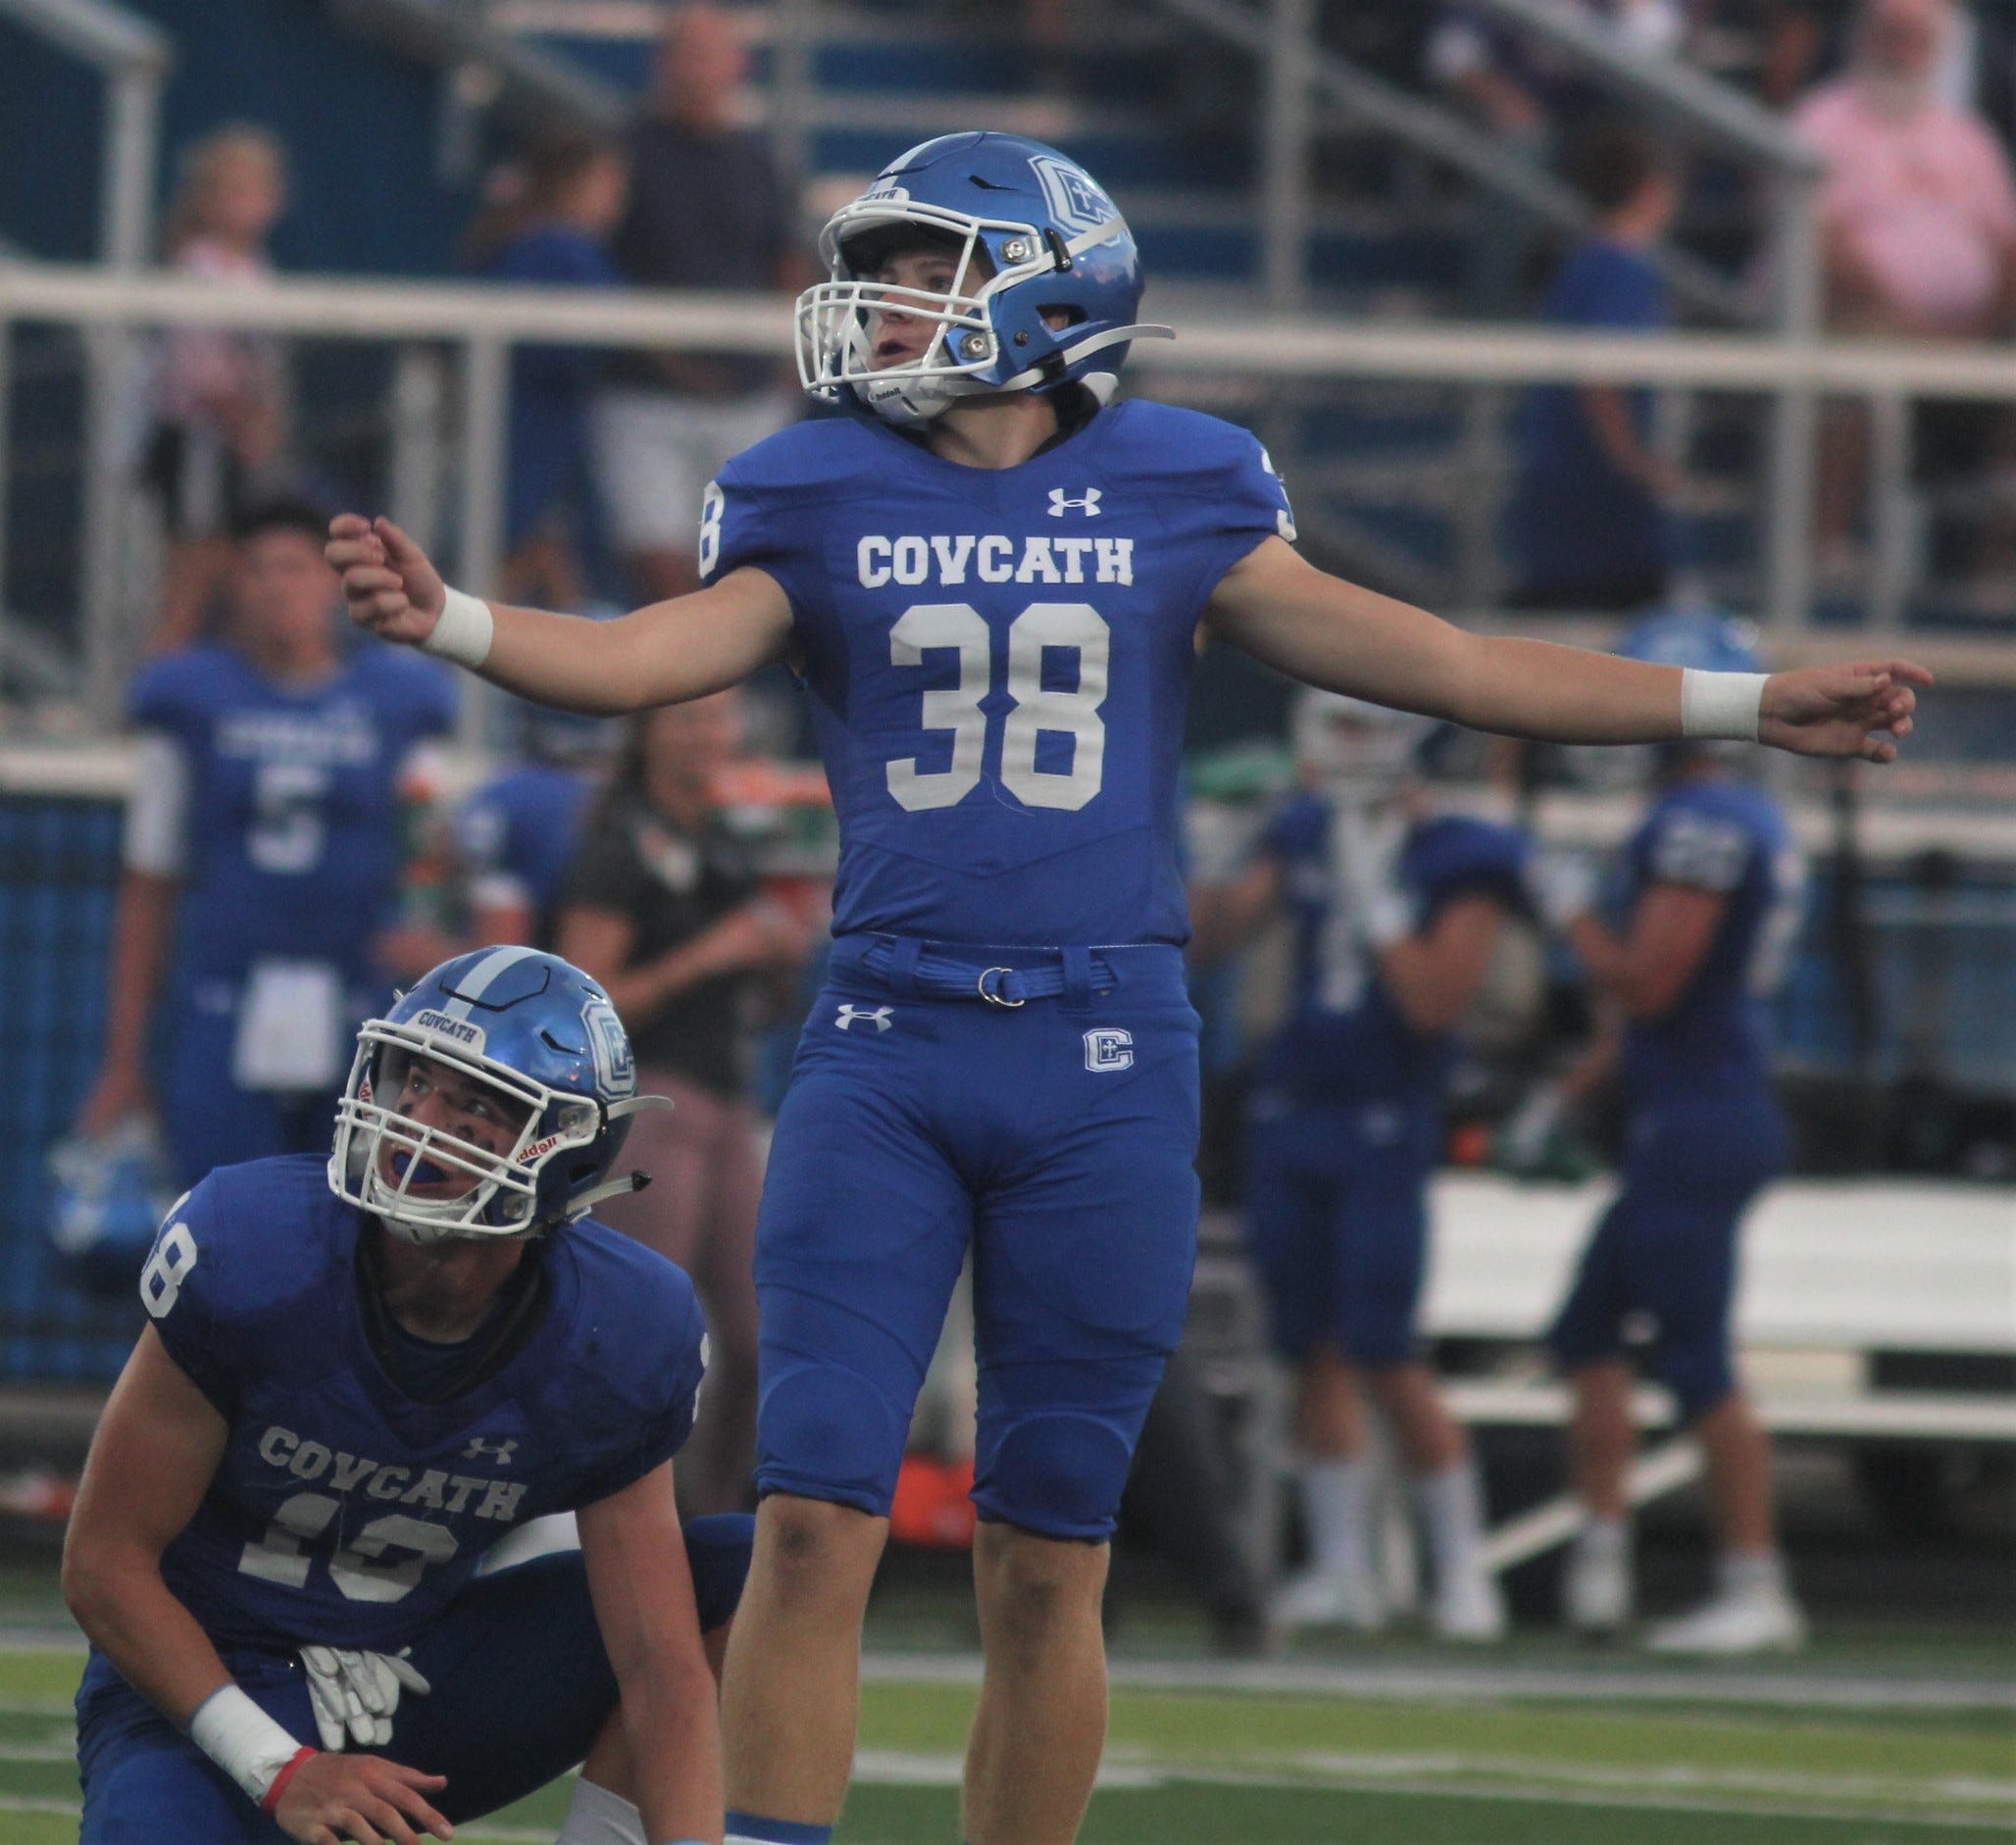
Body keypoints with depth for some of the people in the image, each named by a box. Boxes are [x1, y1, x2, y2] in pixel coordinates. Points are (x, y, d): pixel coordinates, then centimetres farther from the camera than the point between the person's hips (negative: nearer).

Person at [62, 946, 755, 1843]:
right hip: (206, 1692, -3)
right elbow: (104, 1561, -15)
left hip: (417, 1696, 3)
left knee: (742, 1576, -14)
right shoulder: (251, 1255, -23)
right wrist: (282, 1772, -23)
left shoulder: (615, 1341, -15)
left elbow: (661, 1668, -15)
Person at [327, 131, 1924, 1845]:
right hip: (885, 1048, 0)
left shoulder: (1174, 499, 7)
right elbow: (643, 659, -7)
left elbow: (1453, 668, 12)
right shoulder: (825, 503, 7)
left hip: (1104, 1060, 0)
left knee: (1046, 1564, 3)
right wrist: (444, 620, -27)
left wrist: (1754, 706, 11)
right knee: (816, 1517, -9)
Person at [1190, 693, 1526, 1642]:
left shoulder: (1459, 862, -9)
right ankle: (1342, 1571, 13)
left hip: (1383, 1133, -6)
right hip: (1290, 1118, 6)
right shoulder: (1307, 833, 9)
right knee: (1313, 1350, 7)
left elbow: (1437, 1004, -16)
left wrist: (1373, 898, -18)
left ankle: (1463, 1570, 3)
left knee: (1383, 1358, -8)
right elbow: (1212, 930, 11)